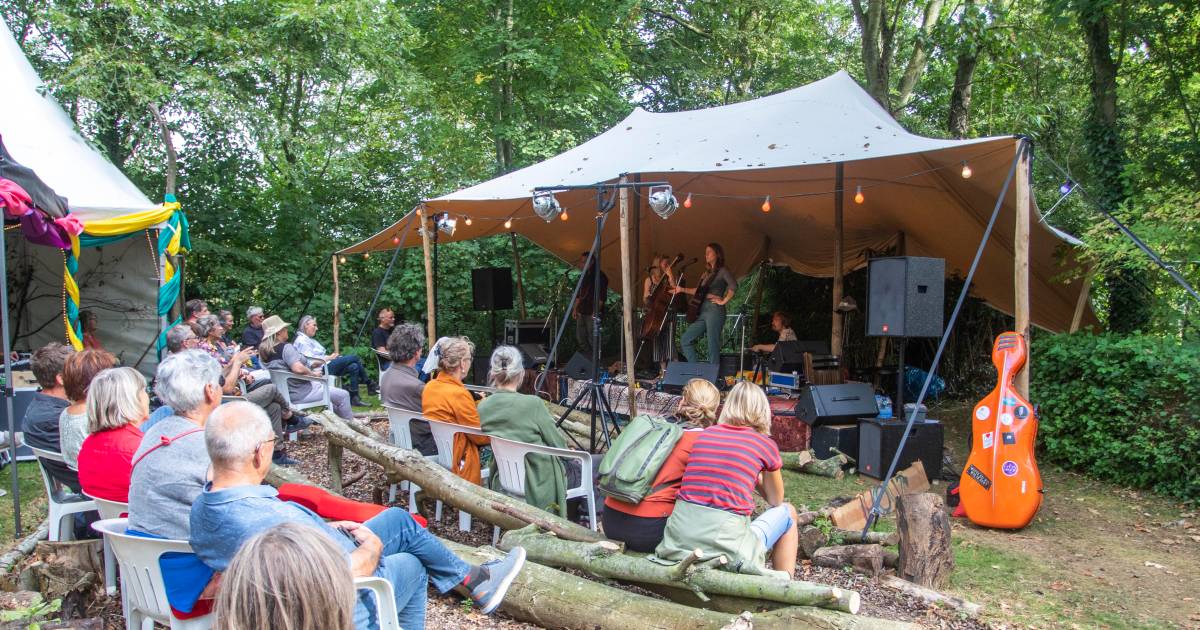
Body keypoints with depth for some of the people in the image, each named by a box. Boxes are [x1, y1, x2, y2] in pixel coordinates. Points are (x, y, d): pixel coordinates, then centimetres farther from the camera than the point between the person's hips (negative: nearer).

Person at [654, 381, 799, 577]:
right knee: (787, 512, 23)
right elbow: (776, 501, 21)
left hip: (678, 540, 4)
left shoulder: (704, 434, 14)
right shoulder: (766, 445, 5)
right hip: (726, 545, -4)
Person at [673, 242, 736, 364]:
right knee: (685, 340, 4)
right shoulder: (707, 273, 21)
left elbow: (733, 285, -20)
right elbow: (698, 291, 22)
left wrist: (724, 301, -16)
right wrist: (682, 289, 14)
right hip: (703, 312, 9)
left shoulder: (722, 271, -3)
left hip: (715, 311, -8)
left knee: (713, 346, -7)